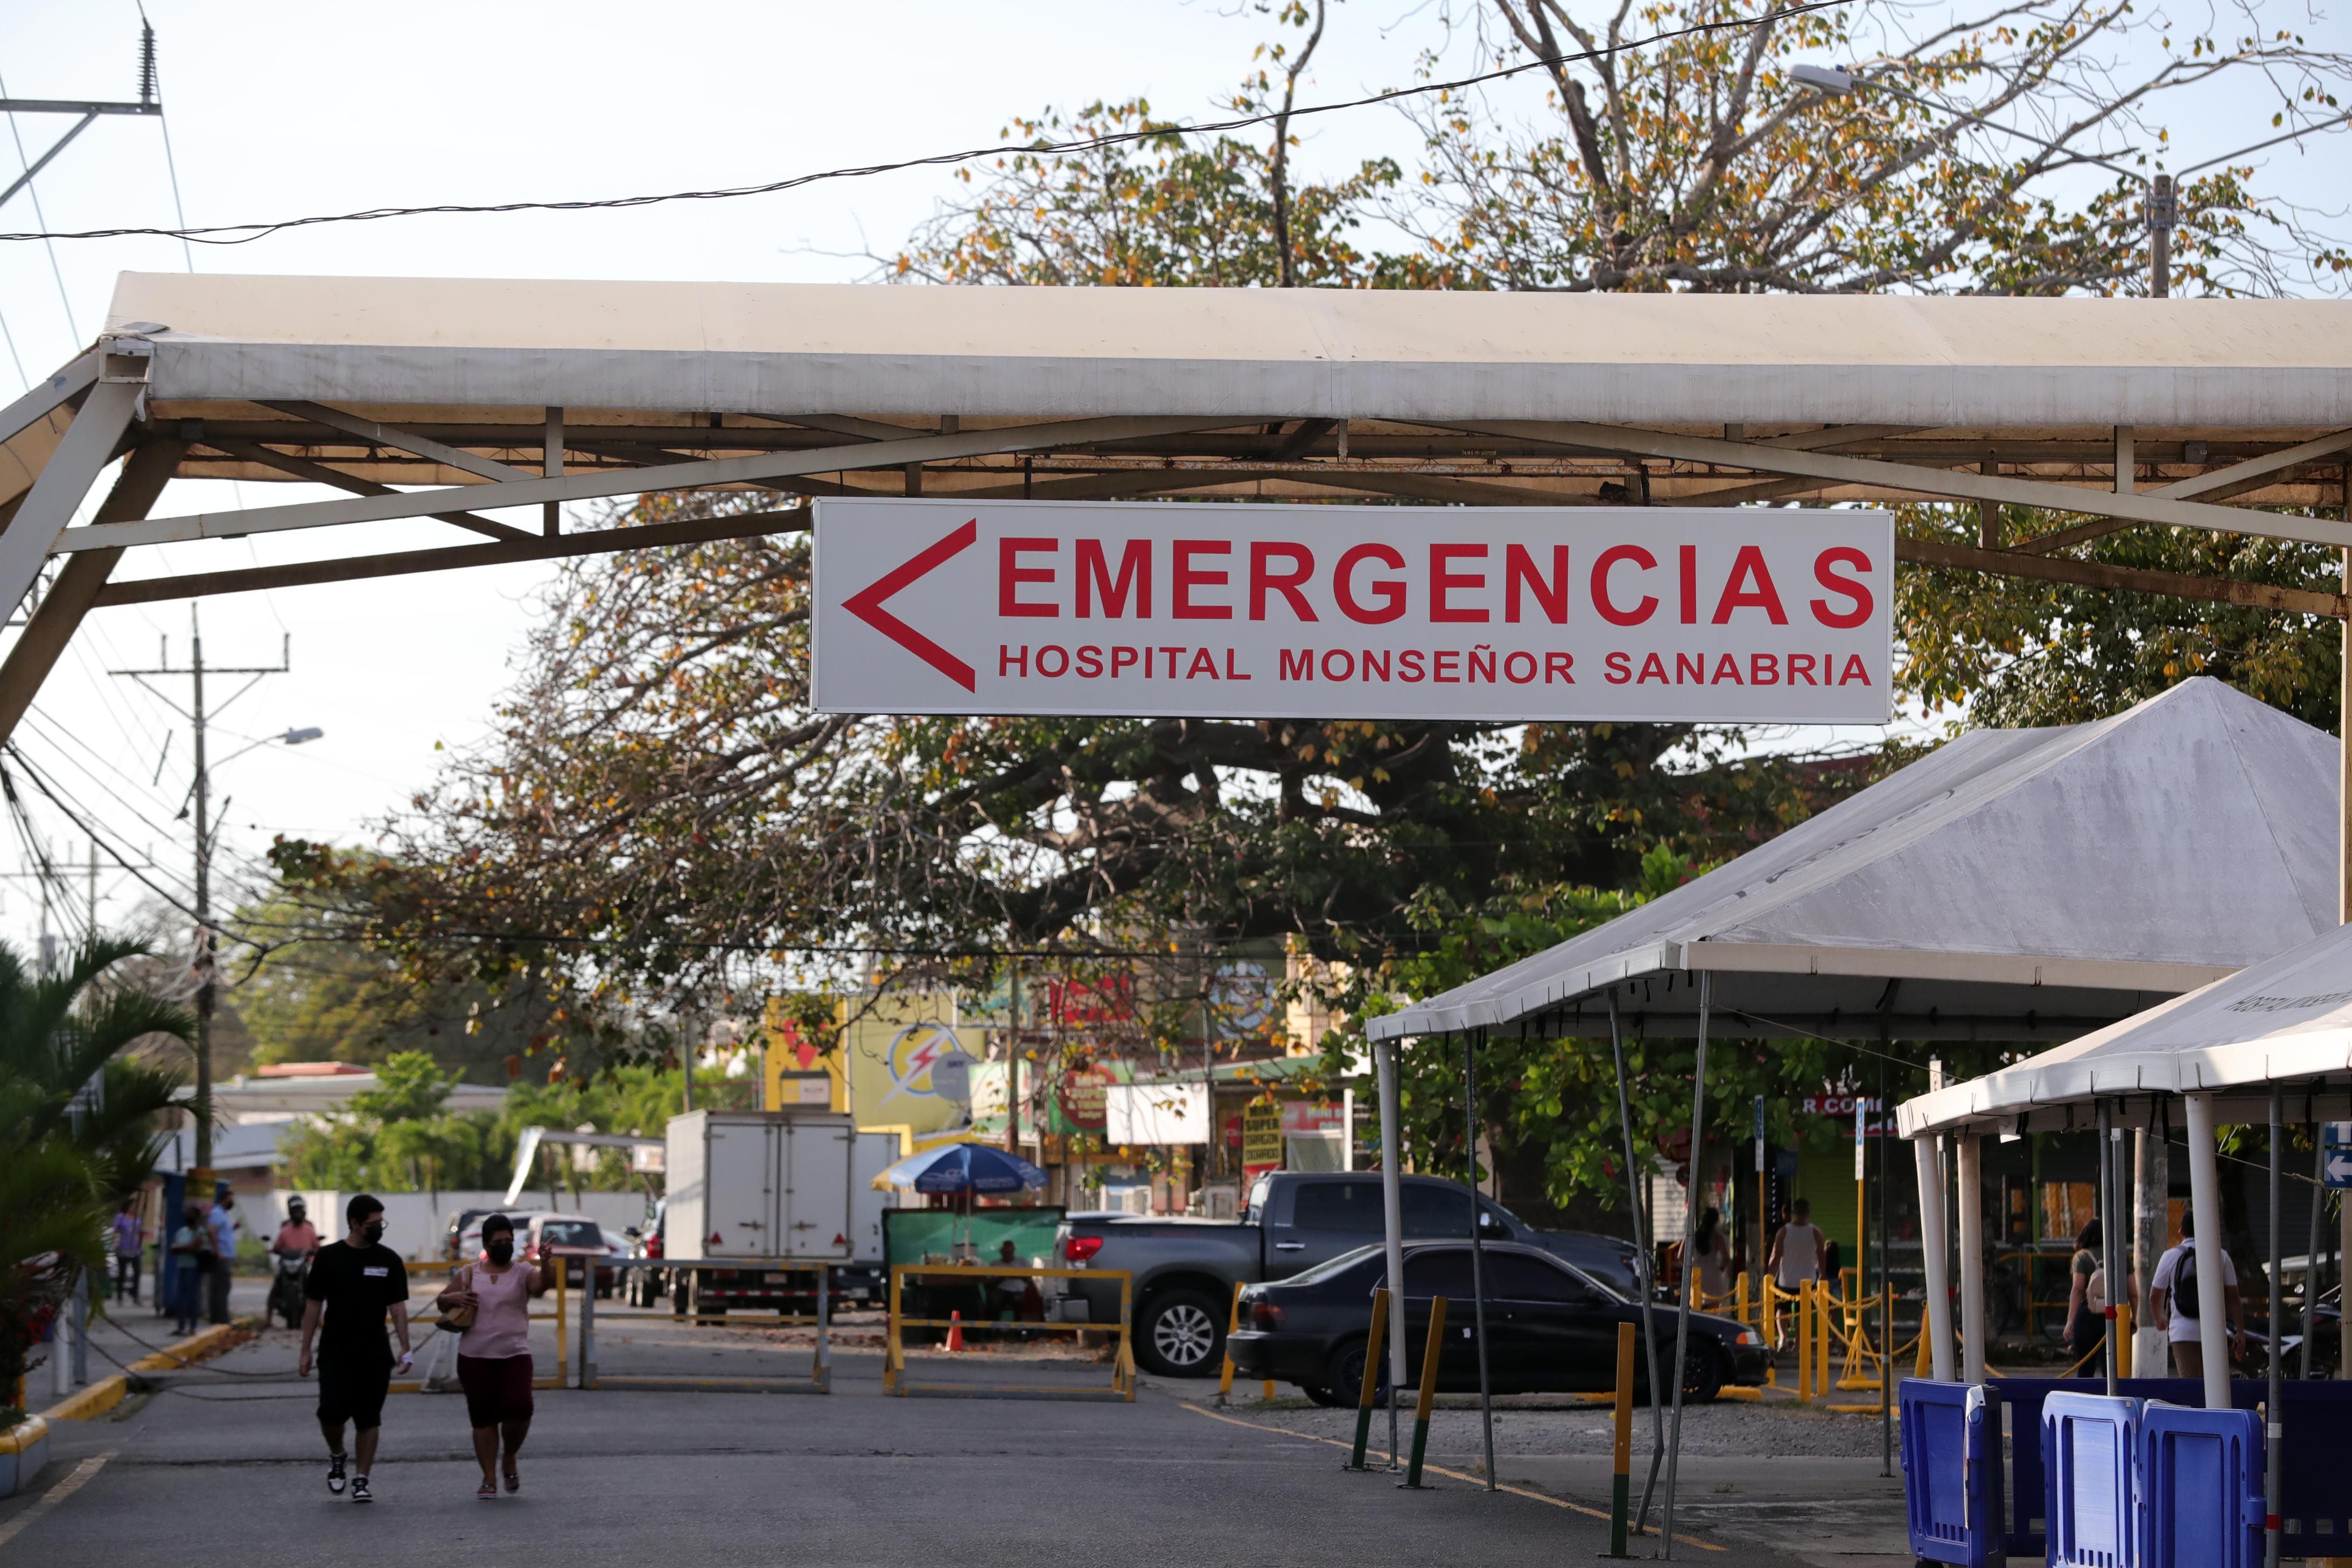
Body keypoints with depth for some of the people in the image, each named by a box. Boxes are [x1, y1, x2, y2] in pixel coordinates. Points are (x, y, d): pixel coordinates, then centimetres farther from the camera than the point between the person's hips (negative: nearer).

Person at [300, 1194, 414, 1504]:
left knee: (369, 1419, 1)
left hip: (375, 1355, 1)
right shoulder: (329, 1258, 0)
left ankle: (361, 1480, 9)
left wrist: (405, 1347, -7)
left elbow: (398, 1306, 4)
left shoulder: (389, 1260, 4)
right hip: (335, 1353, -1)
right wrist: (306, 1352, 1)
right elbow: (314, 1307, 4)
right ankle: (337, 1456, 20)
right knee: (331, 1413, -10)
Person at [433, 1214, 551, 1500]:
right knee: (483, 1418, 2)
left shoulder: (524, 1273, 2)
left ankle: (510, 1460, 11)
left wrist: (546, 1262, -40)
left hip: (515, 1355, -2)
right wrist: (453, 1298, -5)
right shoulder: (469, 1275, 10)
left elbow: (545, 1284, -19)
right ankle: (489, 1479, 10)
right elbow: (440, 1302, 18)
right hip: (475, 1358, 2)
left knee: (519, 1409, -16)